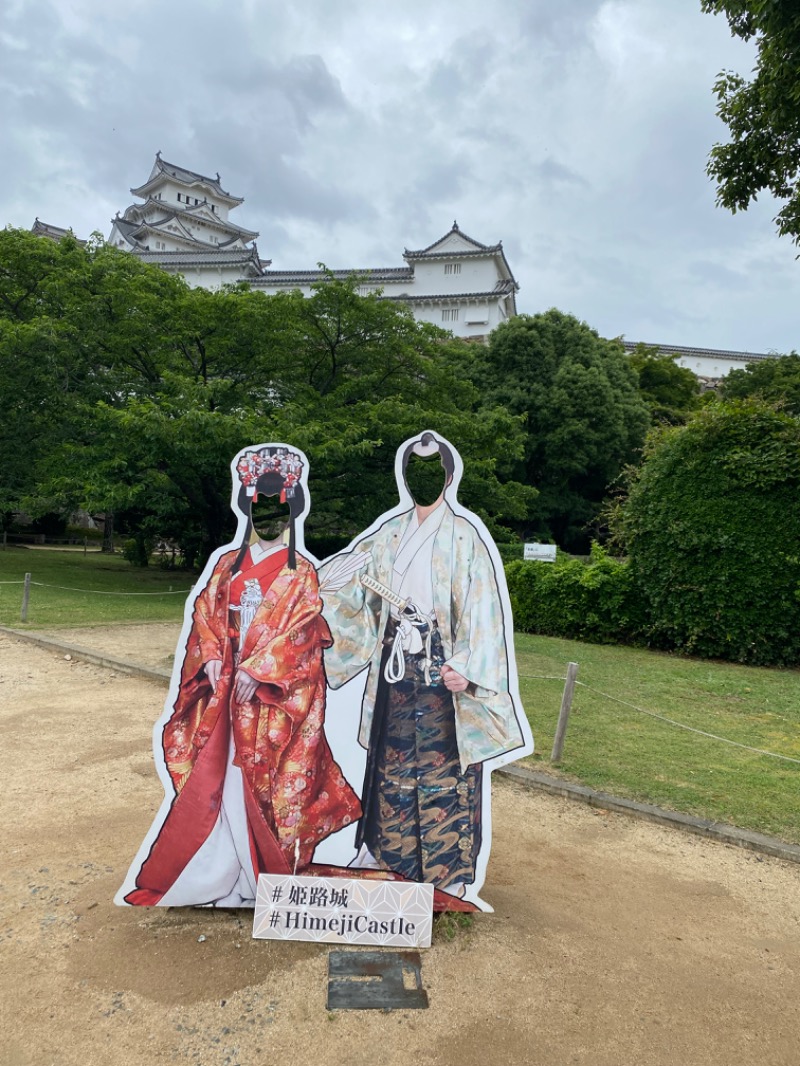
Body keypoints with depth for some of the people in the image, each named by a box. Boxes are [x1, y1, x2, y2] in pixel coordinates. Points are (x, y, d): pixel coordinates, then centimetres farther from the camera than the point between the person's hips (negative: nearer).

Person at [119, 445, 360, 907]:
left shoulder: (300, 571, -1)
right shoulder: (228, 563, 12)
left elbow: (301, 628, -9)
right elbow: (205, 613, 7)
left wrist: (257, 670, -17)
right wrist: (212, 659, -9)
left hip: (276, 690, -4)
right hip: (224, 683, 4)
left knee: (265, 772, -1)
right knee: (216, 768, 4)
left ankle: (270, 866, 14)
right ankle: (221, 866, 18)